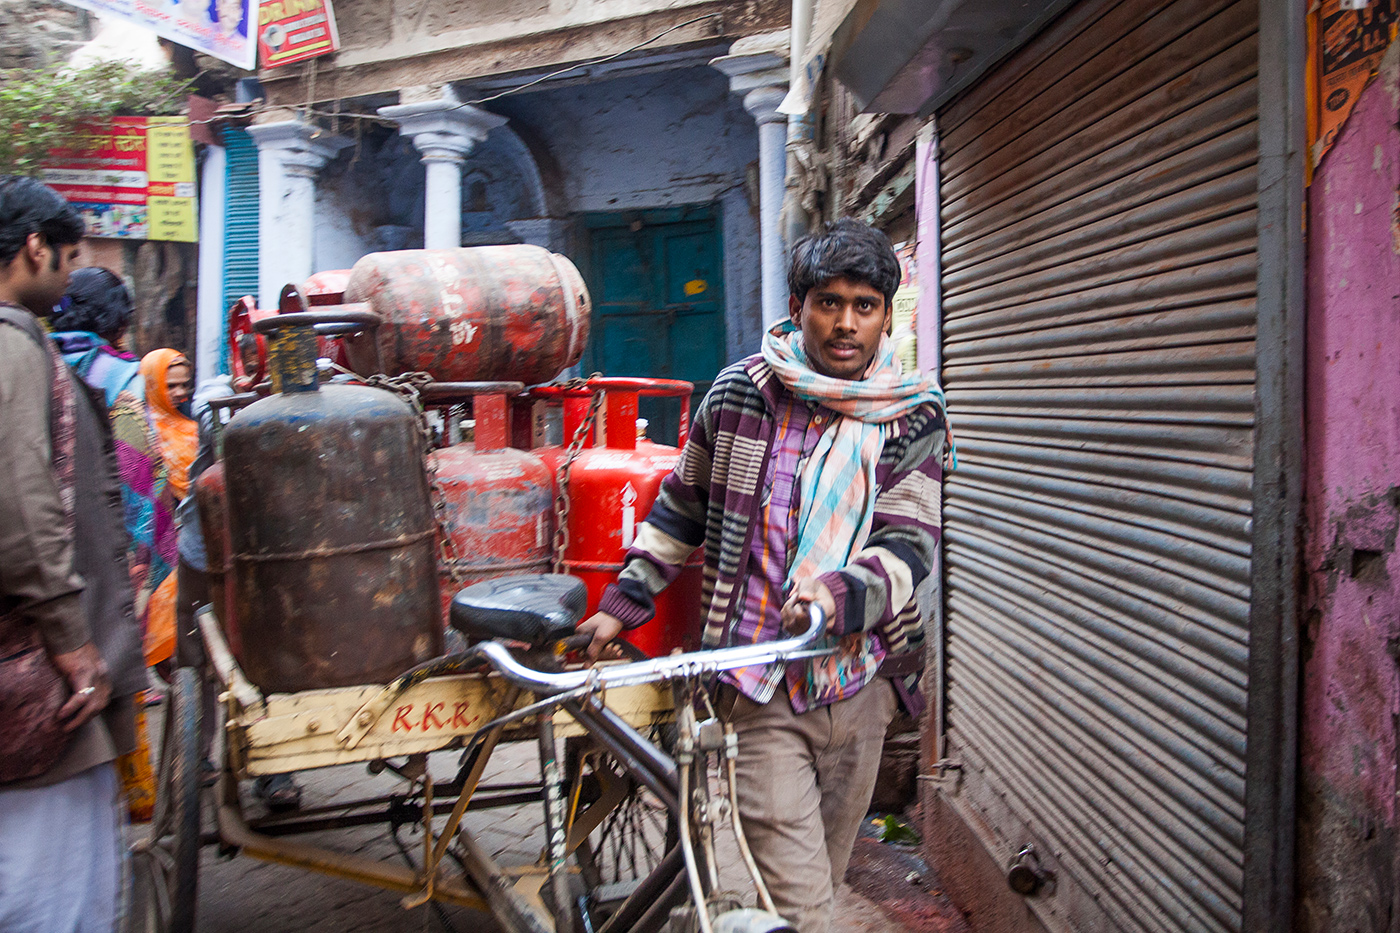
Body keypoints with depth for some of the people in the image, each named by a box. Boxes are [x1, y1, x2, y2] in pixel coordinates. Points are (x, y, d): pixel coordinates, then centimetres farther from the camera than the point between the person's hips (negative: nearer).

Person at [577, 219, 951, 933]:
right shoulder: (740, 393, -3)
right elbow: (680, 509, 10)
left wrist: (842, 594, -31)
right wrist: (622, 604, 9)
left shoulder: (915, 416, -1)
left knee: (827, 871, 20)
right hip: (762, 686, -2)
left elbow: (908, 545, -10)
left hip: (862, 679, 3)